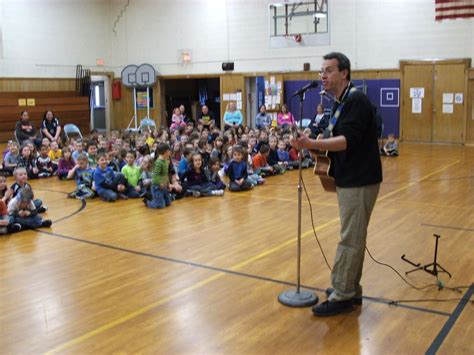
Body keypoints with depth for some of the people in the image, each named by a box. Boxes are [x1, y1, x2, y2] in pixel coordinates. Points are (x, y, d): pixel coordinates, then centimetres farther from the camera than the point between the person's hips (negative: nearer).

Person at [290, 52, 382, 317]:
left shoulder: (356, 100, -16)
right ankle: (351, 290, 25)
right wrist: (313, 145, 3)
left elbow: (348, 140, -27)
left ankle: (342, 297, 4)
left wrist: (311, 144, -35)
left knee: (351, 239, -4)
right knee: (354, 237, 15)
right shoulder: (340, 103, 14)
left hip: (360, 182, -10)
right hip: (348, 179, 10)